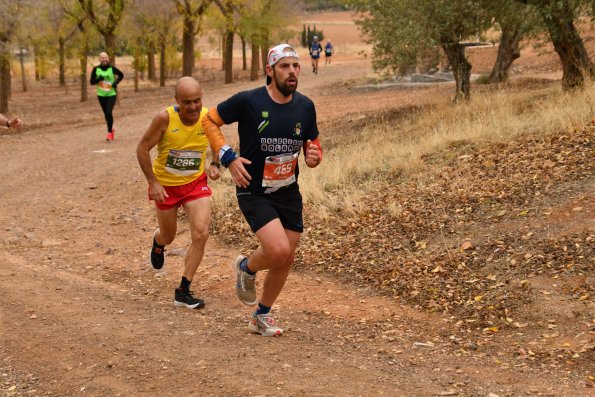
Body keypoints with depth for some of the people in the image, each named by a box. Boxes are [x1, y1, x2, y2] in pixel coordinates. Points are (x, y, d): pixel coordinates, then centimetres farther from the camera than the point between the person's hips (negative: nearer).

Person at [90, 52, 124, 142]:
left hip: (111, 94, -3)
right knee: (106, 114, 12)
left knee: (109, 113, -17)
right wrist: (98, 79, -21)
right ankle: (111, 128, 38)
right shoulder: (96, 69, -5)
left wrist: (116, 82, -9)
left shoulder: (112, 68, -8)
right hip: (101, 95, 3)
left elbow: (121, 75, 7)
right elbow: (92, 81, -2)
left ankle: (109, 132, -6)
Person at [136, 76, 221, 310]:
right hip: (165, 185, -1)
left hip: (196, 183, 1)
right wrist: (153, 182, -17)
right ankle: (158, 241, 58)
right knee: (168, 236, 16)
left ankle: (183, 292, -4)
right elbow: (142, 148, -13)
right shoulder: (165, 118, -24)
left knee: (201, 234, -16)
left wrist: (215, 165, -10)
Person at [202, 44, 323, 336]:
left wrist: (314, 156, -12)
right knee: (278, 249, -23)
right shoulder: (248, 101, -15)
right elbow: (209, 120, -2)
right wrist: (228, 157, -12)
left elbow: (313, 146, 12)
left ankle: (262, 316, 30)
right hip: (253, 191, -5)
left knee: (287, 258, 9)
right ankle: (246, 268, 13)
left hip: (288, 192, 6)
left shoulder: (305, 106, 0)